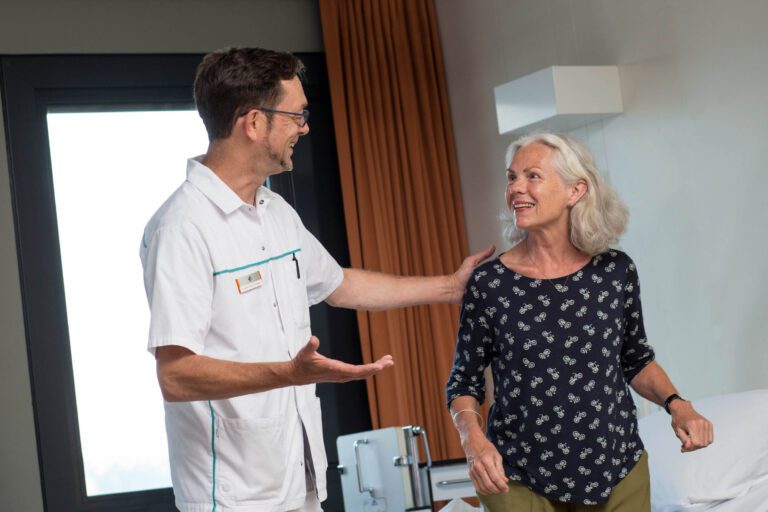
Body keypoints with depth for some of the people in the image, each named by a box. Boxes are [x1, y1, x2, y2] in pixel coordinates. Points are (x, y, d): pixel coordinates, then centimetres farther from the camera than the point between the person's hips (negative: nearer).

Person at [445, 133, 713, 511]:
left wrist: (675, 404, -7)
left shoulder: (616, 271, -4)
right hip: (519, 480, -2)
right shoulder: (488, 283, -10)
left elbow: (636, 360, 11)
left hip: (618, 473, 2)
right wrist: (473, 439, -20)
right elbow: (464, 382, -1)